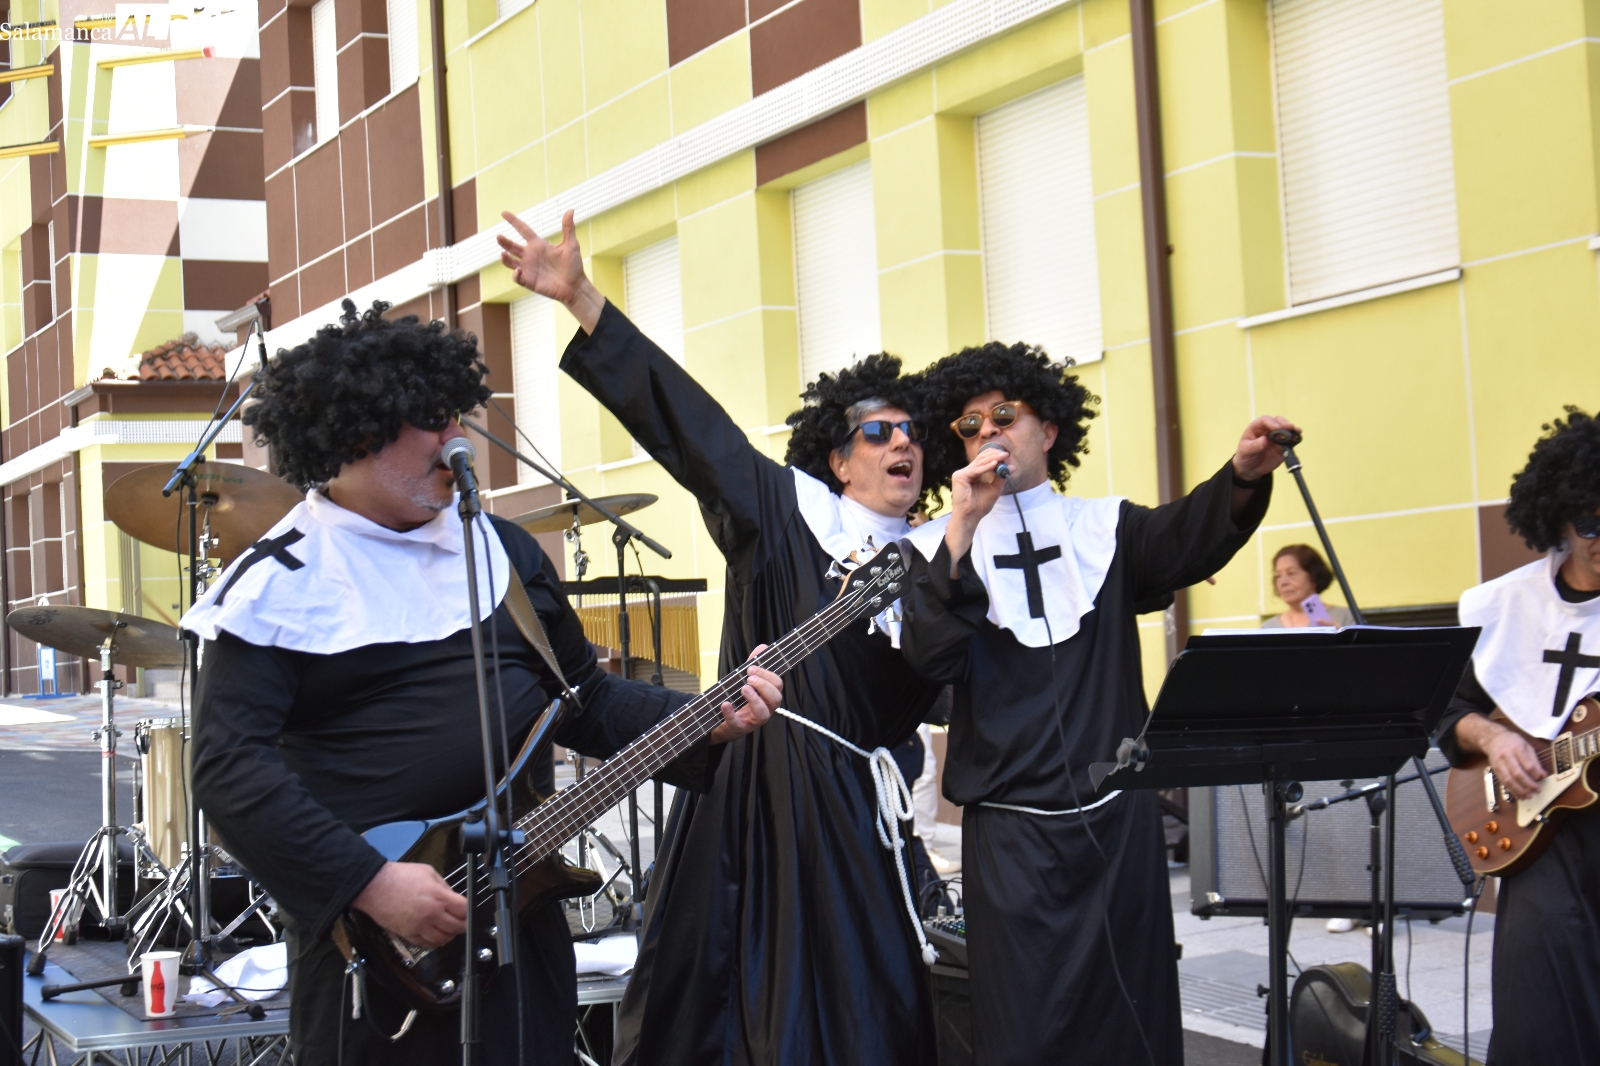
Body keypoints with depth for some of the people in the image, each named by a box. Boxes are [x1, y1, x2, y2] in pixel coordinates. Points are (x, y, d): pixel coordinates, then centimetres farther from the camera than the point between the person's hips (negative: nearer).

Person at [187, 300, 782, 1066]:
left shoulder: (503, 550, 11)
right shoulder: (281, 581, -9)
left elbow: (586, 698, 17)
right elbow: (229, 767, -16)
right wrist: (369, 882, -21)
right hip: (375, 943, -6)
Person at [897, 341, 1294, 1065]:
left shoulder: (1105, 528, 9)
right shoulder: (939, 548, 6)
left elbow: (1185, 539, -12)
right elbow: (931, 658, -11)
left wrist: (1243, 476, -32)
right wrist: (963, 529, -19)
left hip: (1120, 818, 2)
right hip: (1009, 830, -1)